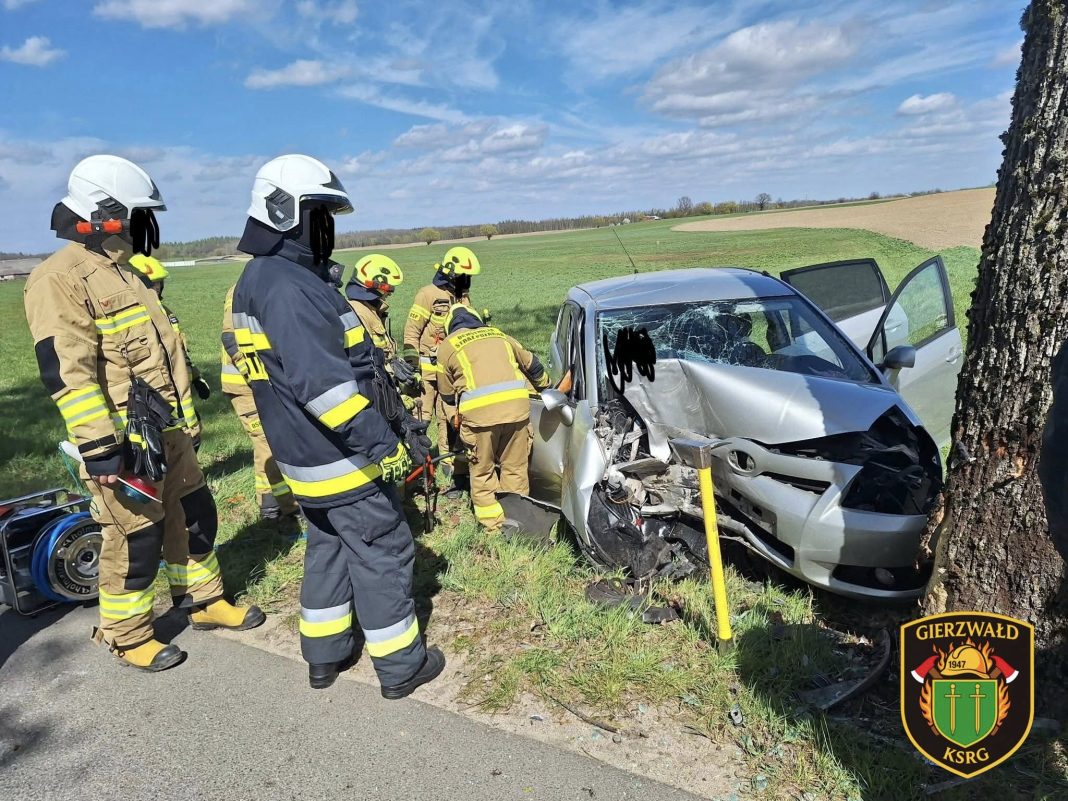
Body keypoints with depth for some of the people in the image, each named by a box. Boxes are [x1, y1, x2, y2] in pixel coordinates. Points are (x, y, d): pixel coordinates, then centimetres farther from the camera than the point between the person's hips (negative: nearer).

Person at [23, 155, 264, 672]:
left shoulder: (122, 272, 16)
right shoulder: (60, 278, -15)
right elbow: (66, 372, -23)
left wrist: (185, 415, 24)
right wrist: (98, 447, -26)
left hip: (168, 433, 9)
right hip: (125, 443, -9)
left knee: (195, 516, 17)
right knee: (135, 541, 3)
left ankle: (201, 600, 35)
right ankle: (127, 636, 24)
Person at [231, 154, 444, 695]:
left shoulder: (259, 279, 12)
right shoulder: (288, 285, -22)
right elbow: (321, 381, -31)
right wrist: (380, 443, -28)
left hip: (304, 454, 10)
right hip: (338, 457, -10)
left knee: (328, 549, 20)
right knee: (383, 553, 3)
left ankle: (324, 654, 33)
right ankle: (401, 665, 16)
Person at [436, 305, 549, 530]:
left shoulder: (447, 346, 19)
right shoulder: (498, 334, 27)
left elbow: (447, 393, 23)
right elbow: (531, 365, 37)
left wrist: (455, 419, 40)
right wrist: (545, 386, 55)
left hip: (479, 410, -3)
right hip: (517, 404, 3)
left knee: (482, 470, 14)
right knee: (515, 467, 16)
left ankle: (492, 521, 18)